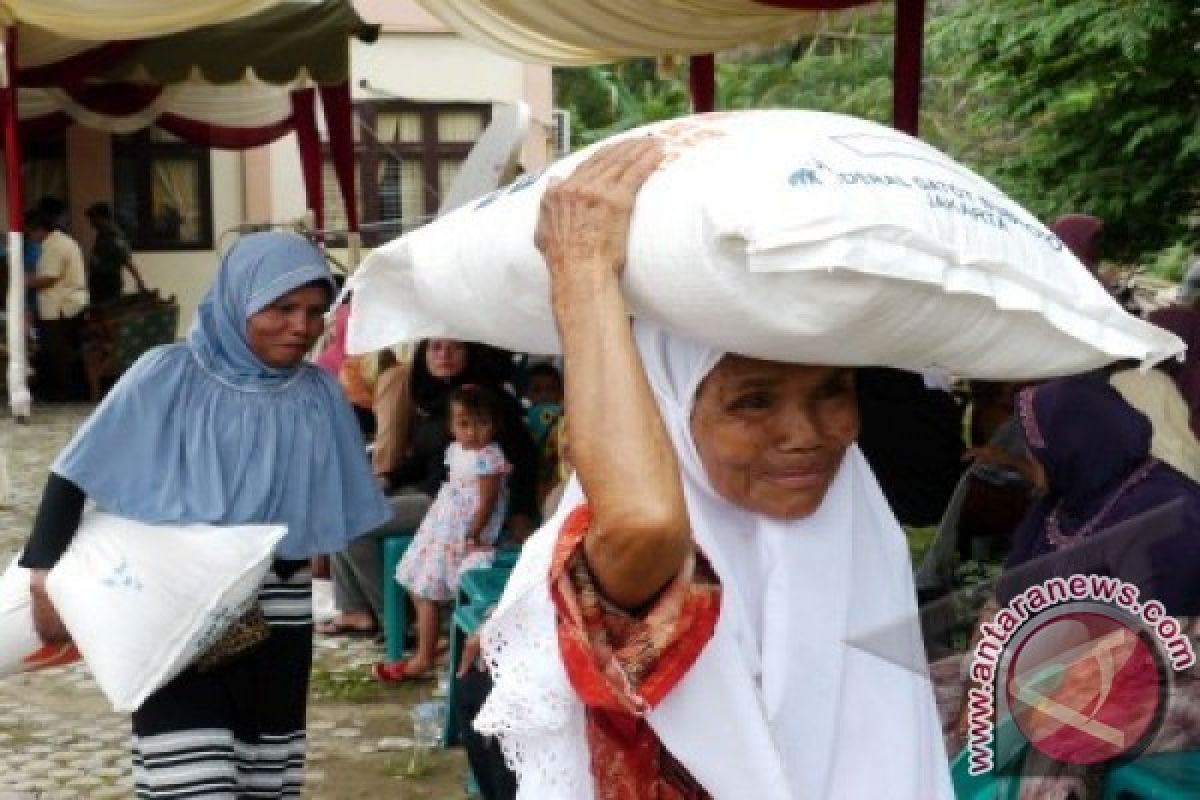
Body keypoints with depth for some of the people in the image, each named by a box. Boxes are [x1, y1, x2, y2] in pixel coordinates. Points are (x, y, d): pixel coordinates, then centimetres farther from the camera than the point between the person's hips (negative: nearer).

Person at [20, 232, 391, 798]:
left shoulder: (320, 397, 2)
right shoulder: (169, 376, -8)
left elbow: (337, 512, 9)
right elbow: (76, 473, -7)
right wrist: (45, 573, -13)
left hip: (275, 613, 4)